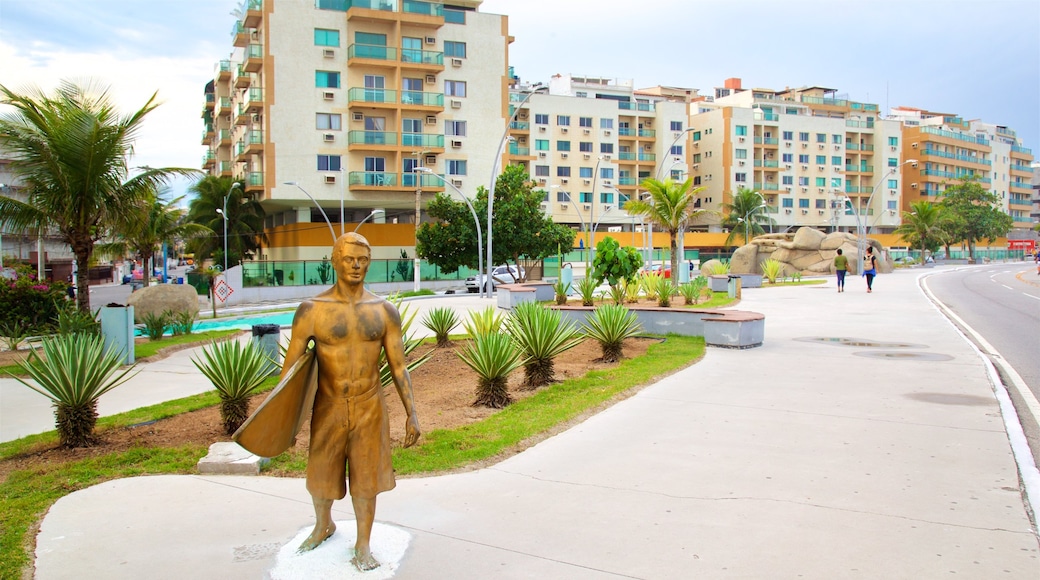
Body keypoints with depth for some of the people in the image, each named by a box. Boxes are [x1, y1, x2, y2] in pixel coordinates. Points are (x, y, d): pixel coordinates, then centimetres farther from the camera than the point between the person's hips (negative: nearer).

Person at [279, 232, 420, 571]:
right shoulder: (312, 310, -8)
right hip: (328, 407, 0)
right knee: (320, 477, 16)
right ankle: (323, 526, 47)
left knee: (366, 479, 10)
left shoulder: (384, 311, -3)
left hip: (370, 406, 0)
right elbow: (291, 366, -5)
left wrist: (411, 414, -3)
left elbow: (398, 366, 0)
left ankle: (363, 546, 29)